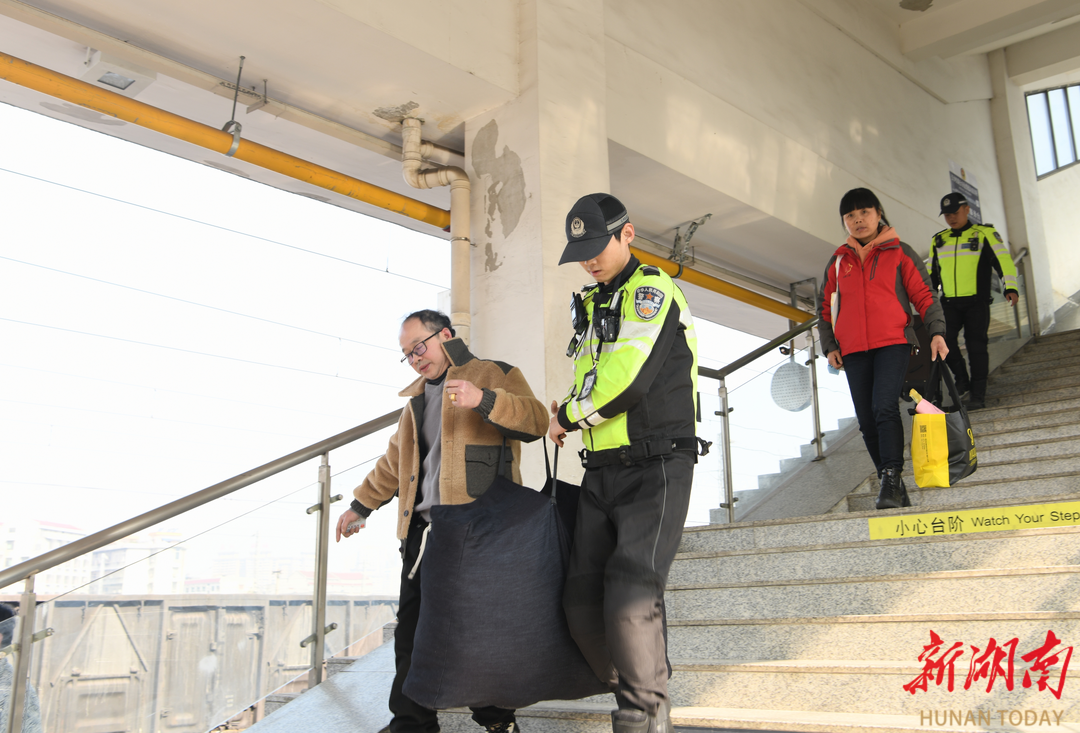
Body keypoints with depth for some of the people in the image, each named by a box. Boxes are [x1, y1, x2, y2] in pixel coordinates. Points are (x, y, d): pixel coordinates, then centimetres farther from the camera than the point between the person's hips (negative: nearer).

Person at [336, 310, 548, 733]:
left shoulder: (495, 375, 3)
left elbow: (535, 420, -14)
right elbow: (394, 462, 34)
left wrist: (483, 400, -28)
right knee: (412, 629, 6)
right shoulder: (417, 399, 25)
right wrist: (361, 505, 35)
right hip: (422, 529, 7)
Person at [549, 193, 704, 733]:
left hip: (655, 467, -8)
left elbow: (626, 381, -18)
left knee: (630, 601, -19)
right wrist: (571, 410, 9)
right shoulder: (589, 304, 19)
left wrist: (568, 417, -4)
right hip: (601, 471, 8)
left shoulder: (651, 290, -7)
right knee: (582, 603, 3)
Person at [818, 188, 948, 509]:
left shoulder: (899, 253, 7)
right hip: (853, 350, 4)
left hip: (893, 342, -3)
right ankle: (893, 486, 12)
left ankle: (891, 477, -18)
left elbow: (924, 295, 5)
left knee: (885, 407, -22)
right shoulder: (838, 261, 15)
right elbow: (825, 307, 19)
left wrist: (936, 332, -8)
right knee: (867, 420, 2)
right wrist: (829, 346, 8)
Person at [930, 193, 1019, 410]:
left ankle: (978, 394, 2)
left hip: (977, 301, -3)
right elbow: (932, 273, 23)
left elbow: (1003, 259, -7)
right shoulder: (938, 240, 15)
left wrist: (1010, 287, -19)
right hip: (949, 302, 4)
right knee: (943, 339, -13)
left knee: (976, 345, -5)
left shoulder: (984, 233, 2)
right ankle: (962, 379, 9)